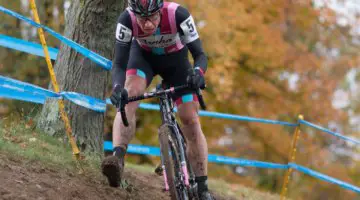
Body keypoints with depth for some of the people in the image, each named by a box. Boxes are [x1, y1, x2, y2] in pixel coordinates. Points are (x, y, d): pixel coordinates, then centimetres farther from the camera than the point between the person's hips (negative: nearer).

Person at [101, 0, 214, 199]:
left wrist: (198, 73, -54)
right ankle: (118, 158, -44)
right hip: (143, 56, 0)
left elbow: (200, 55, -32)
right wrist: (118, 88, -53)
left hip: (175, 59, 0)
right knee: (128, 97, -31)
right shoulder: (127, 19, -34)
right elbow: (119, 64, -33)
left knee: (190, 119, -7)